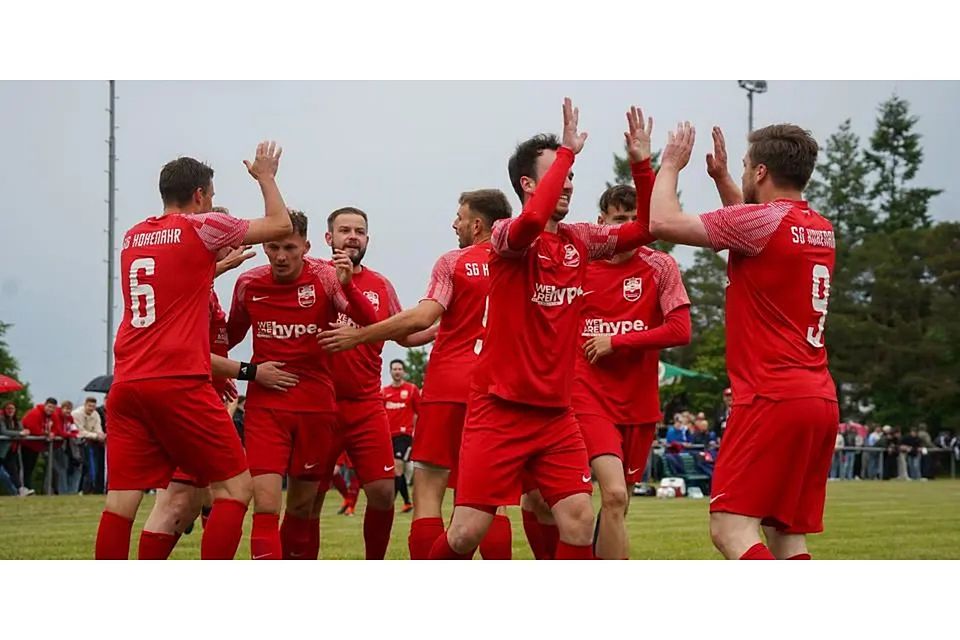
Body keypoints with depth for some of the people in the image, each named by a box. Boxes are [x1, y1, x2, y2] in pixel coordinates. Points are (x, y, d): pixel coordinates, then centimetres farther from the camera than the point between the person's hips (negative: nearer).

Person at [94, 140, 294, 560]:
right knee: (234, 487, 1)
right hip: (179, 383, -6)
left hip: (126, 384, 6)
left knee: (121, 499, 2)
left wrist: (218, 261, 38)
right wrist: (266, 176, 22)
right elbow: (280, 225, 8)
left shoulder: (132, 238, 17)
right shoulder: (201, 227, -1)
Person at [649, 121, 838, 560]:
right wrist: (721, 179, 35)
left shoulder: (762, 220, -11)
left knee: (731, 528, -12)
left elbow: (662, 222, -10)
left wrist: (670, 165, 7)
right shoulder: (821, 230, 15)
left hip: (773, 398, -9)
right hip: (820, 398, 9)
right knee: (787, 536, 10)